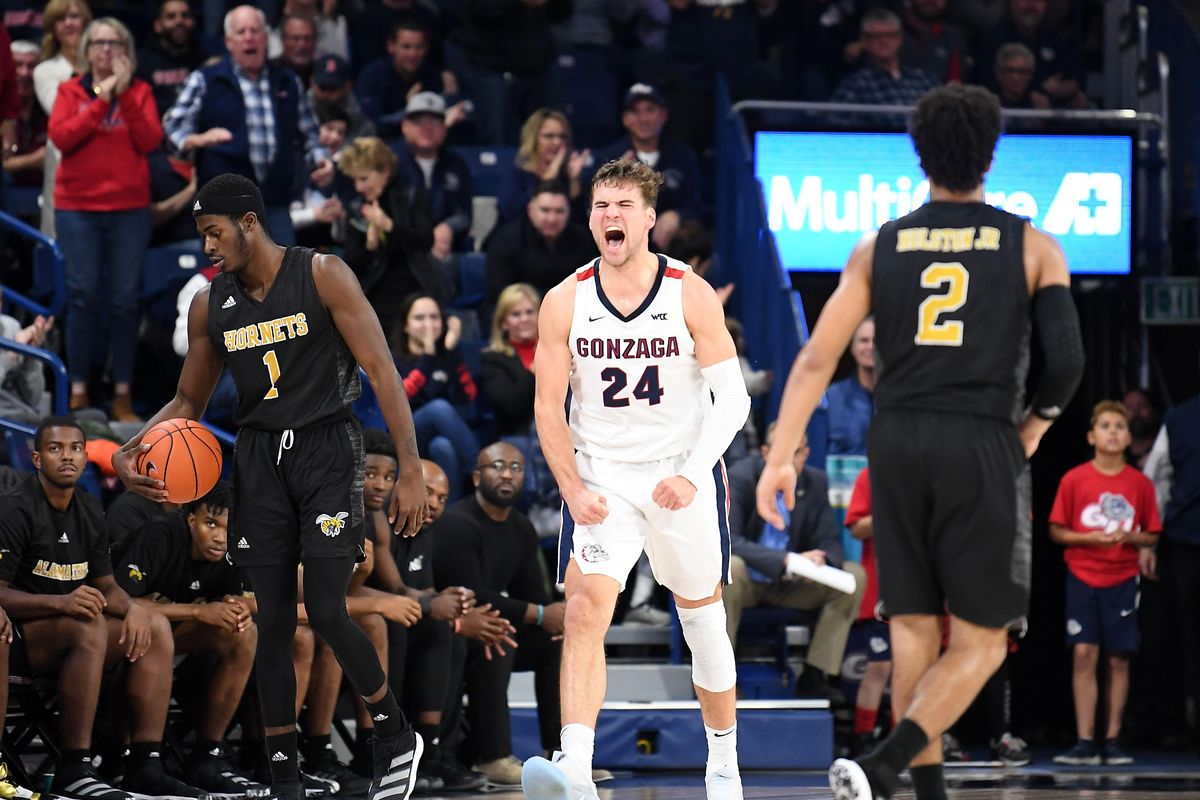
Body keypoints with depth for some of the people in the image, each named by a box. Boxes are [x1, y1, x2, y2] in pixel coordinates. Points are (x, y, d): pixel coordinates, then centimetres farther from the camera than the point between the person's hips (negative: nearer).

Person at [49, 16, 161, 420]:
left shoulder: (139, 91, 7)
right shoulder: (71, 92, 5)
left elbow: (150, 140, -7)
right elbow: (61, 137, -12)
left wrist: (125, 95, -13)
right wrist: (102, 100, -14)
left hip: (130, 208, 1)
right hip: (78, 208, -1)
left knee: (126, 299, 0)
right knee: (84, 295, -4)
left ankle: (123, 395, 5)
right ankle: (78, 391, 2)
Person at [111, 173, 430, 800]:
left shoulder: (323, 277, -8)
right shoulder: (210, 304, 7)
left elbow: (381, 371, -10)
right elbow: (188, 402, 17)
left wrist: (410, 469, -16)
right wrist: (131, 451, -3)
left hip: (327, 449, -4)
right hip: (258, 458, 5)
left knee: (327, 612, -13)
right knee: (272, 620, 2)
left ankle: (396, 737, 10)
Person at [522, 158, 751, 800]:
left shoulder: (692, 295, -9)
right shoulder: (564, 302, -5)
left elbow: (732, 399, -8)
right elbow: (549, 408, 0)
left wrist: (691, 476, -20)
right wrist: (574, 490, -12)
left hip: (682, 474, 0)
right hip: (600, 476, 0)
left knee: (702, 619, 11)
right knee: (584, 610, -19)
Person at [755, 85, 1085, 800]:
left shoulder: (879, 247, 8)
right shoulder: (1033, 247, 3)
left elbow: (817, 357, 0)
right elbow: (1067, 359, -6)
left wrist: (781, 455, 0)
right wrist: (1036, 424, 13)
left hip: (897, 444, 3)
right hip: (984, 445, -3)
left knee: (915, 629, 12)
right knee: (980, 643, 2)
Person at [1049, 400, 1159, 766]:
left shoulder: (1140, 484, 4)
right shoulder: (1075, 480, 0)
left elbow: (1152, 536, 8)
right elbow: (1056, 530, 3)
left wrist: (1128, 537, -12)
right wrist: (1088, 538, -13)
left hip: (1123, 580, 1)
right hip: (1082, 577, -1)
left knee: (1119, 659, 1)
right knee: (1084, 654, -8)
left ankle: (1112, 740, 8)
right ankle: (1085, 742, -6)